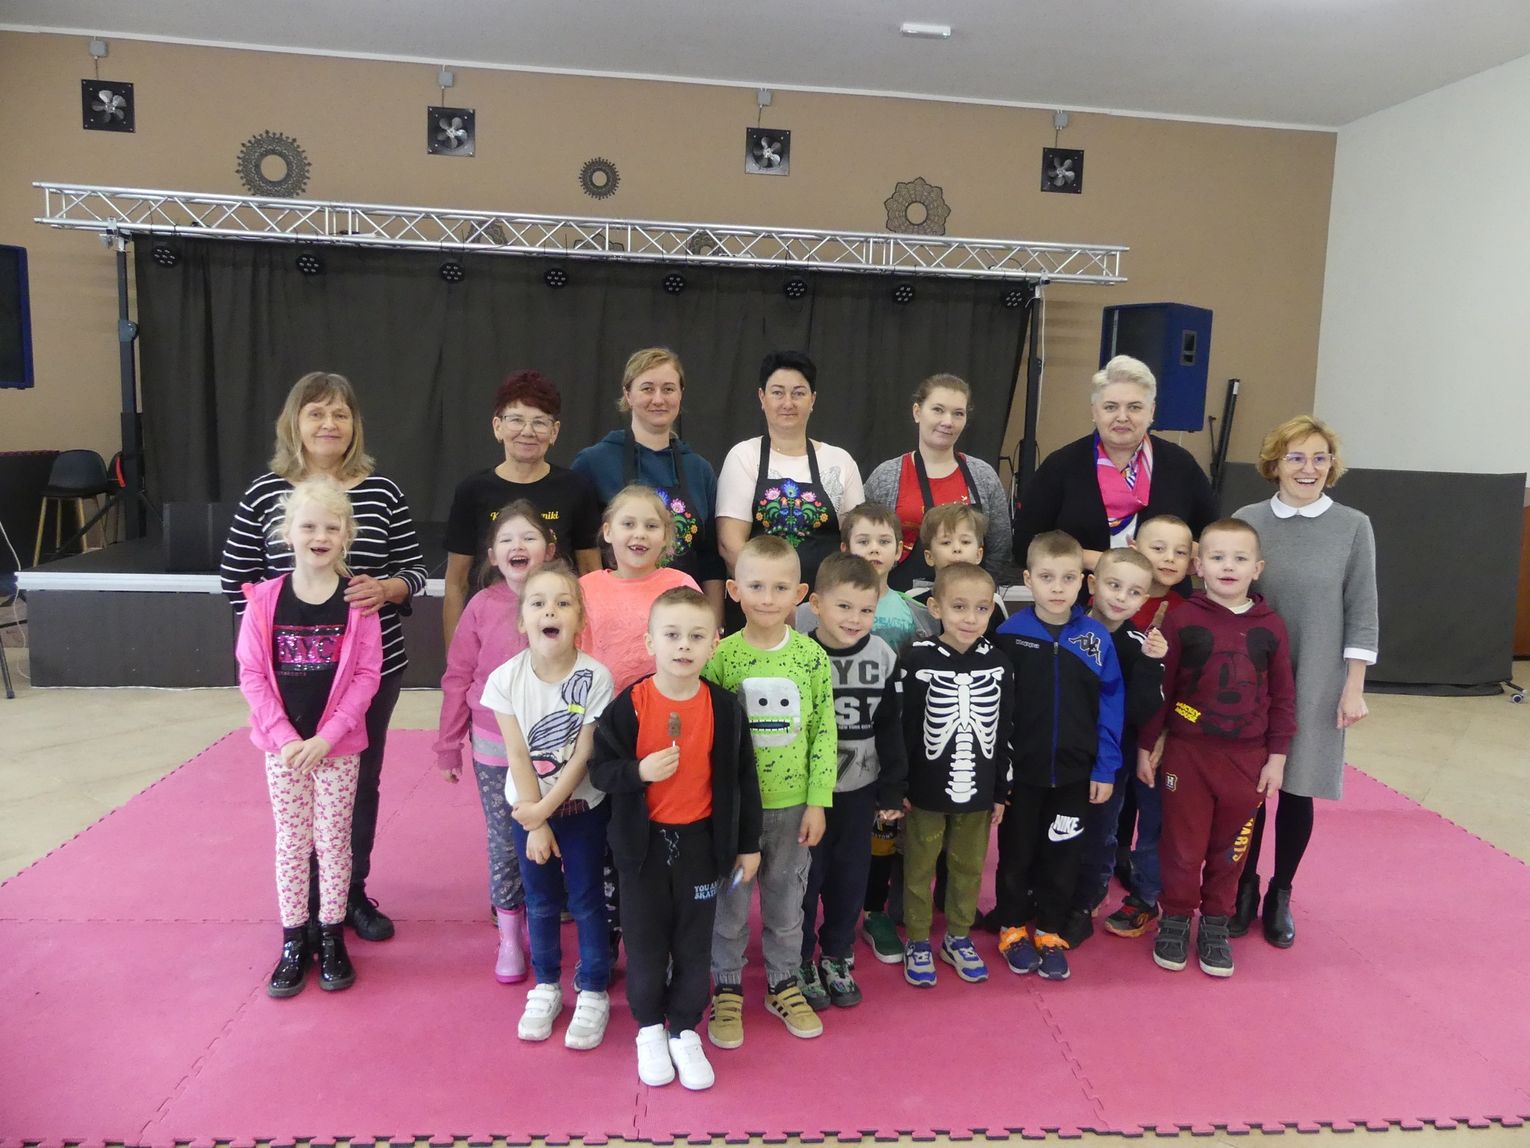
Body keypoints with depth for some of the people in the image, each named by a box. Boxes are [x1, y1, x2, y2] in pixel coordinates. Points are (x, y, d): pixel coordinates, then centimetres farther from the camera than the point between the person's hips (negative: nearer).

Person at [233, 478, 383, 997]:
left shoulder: (357, 601, -8)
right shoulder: (265, 600, -5)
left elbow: (366, 676, -9)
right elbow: (251, 675, -5)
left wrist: (327, 737, -15)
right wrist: (284, 737, -12)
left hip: (338, 745, -1)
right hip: (283, 745, 1)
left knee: (334, 840, 9)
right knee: (291, 842, 11)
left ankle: (331, 938, 24)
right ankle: (294, 941, 24)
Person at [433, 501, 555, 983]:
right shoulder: (482, 606, -5)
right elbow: (457, 679, 1)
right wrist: (448, 746, 4)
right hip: (494, 748, 1)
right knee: (504, 844, 10)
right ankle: (509, 936, 27)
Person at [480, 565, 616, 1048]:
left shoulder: (595, 678, -19)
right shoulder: (506, 679, -14)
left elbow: (582, 756, -16)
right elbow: (517, 756, -12)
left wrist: (545, 809, -16)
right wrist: (535, 824, -11)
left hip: (581, 806, -2)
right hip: (528, 808, 2)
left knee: (586, 900, 8)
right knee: (540, 900, 15)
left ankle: (593, 993, 24)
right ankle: (545, 987, 33)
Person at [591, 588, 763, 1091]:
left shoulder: (725, 708, -8)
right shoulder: (628, 705, -12)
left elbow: (743, 779, 0)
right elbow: (600, 769, -7)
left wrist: (748, 844, 4)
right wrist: (640, 771, -26)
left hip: (700, 842, 1)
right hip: (642, 842, -1)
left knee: (694, 944, 13)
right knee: (645, 941, 13)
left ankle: (685, 1031, 32)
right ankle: (650, 1029, 35)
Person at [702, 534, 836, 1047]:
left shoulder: (812, 656, -5)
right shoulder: (720, 656, -10)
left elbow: (825, 732, -2)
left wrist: (817, 802, -4)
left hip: (792, 804, 2)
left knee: (786, 899, 17)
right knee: (730, 900, 13)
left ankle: (783, 983, 37)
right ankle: (727, 989, 32)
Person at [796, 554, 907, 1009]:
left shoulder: (883, 656, -4)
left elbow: (890, 728, 4)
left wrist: (892, 791, 4)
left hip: (859, 790, 3)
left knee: (850, 878, 14)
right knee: (804, 878, 9)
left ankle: (837, 957, 34)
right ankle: (800, 962, 29)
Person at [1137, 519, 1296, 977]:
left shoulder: (1270, 626, 0)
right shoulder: (1182, 620, -7)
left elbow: (1282, 698, 5)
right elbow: (1158, 687, -3)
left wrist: (1277, 757, 3)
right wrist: (1147, 746, -2)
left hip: (1247, 758, 2)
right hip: (1187, 753, -2)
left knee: (1230, 847, 13)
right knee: (1183, 844, 8)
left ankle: (1215, 923, 29)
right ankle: (1175, 919, 26)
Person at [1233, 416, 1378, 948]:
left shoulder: (1353, 527, -3)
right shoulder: (1247, 520, -1)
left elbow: (1362, 613, -2)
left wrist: (1354, 687, -5)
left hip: (1316, 684, -1)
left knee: (1298, 791, 8)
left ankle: (1280, 896, 26)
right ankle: (1243, 889, 26)